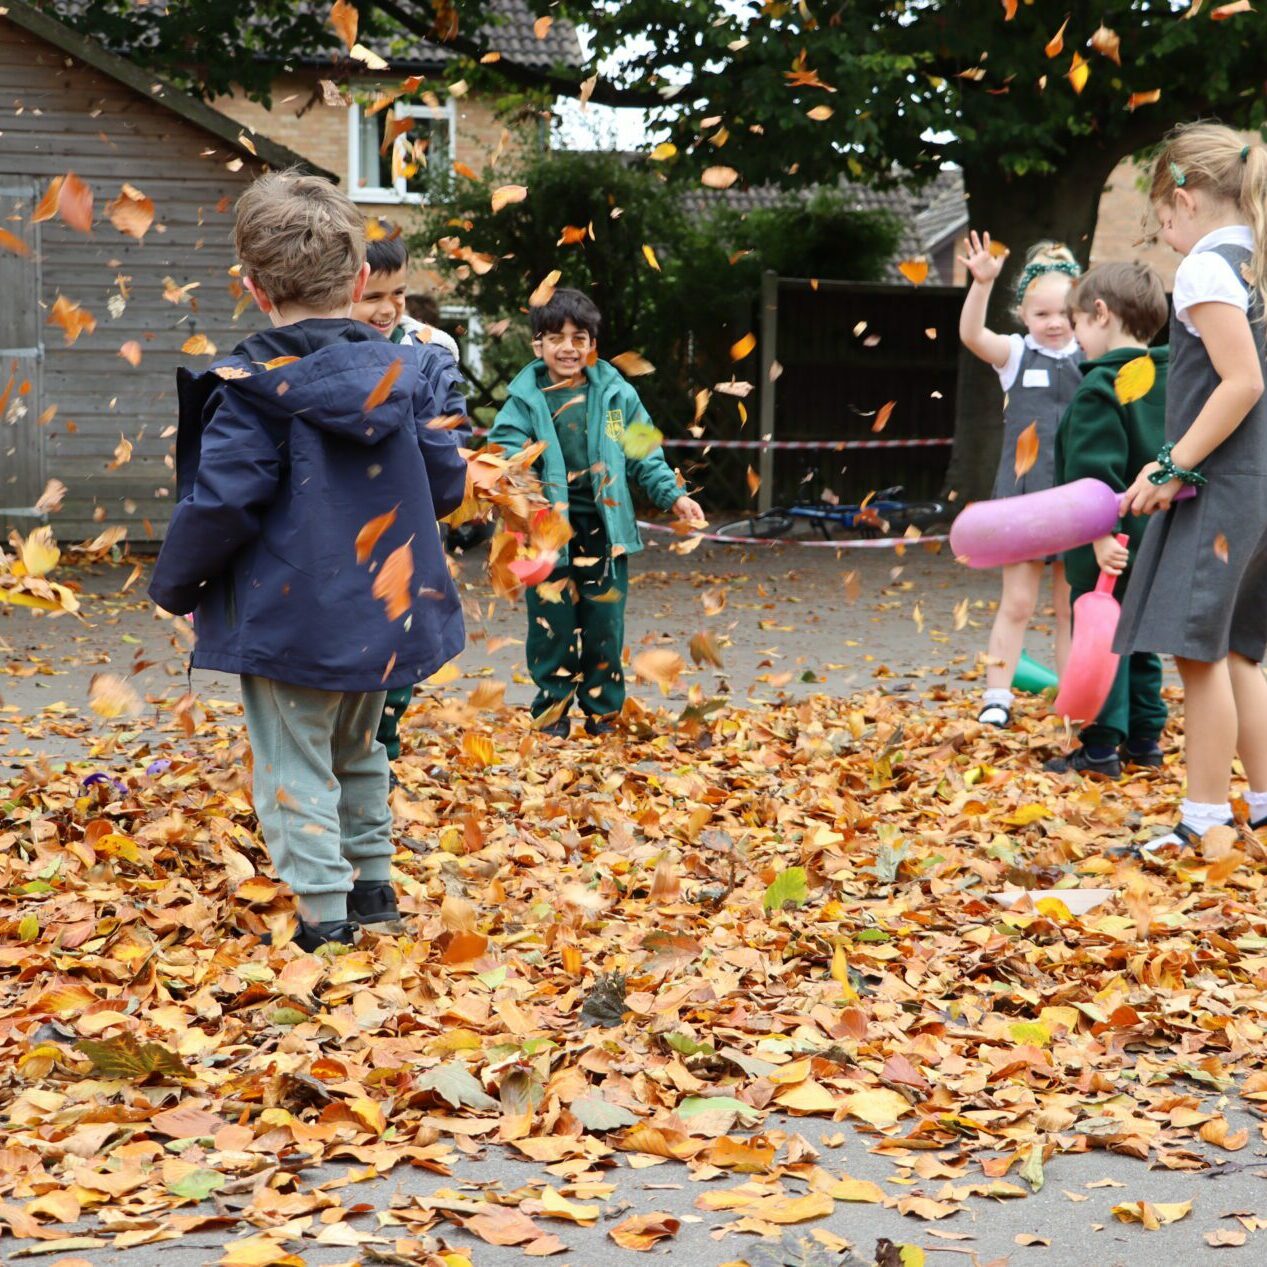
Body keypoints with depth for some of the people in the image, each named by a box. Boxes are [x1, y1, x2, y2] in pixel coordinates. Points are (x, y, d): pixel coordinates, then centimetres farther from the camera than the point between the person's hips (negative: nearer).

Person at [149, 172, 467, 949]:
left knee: (295, 764, 2)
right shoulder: (405, 373, -1)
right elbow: (447, 484, 6)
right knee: (357, 748, 24)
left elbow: (223, 503, -18)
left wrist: (175, 584, -2)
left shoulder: (253, 390, -15)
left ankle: (324, 916, -2)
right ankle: (372, 884, 31)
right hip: (382, 613, 6)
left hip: (288, 617, -6)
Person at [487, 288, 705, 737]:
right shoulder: (525, 400, 0)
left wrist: (673, 496, 4)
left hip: (604, 528, 2)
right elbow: (505, 449, -6)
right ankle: (551, 713, 15)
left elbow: (644, 454, 13)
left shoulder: (616, 395, 6)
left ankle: (603, 712, 19)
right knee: (552, 624, 1)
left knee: (605, 624, 5)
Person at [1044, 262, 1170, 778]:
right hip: (1157, 541, 8)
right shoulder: (1172, 382, 10)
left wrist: (1102, 533, -26)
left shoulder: (1100, 388, -15)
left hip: (1110, 547, -8)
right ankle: (1145, 738, 22)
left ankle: (1101, 749, -1)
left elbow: (1095, 469, -23)